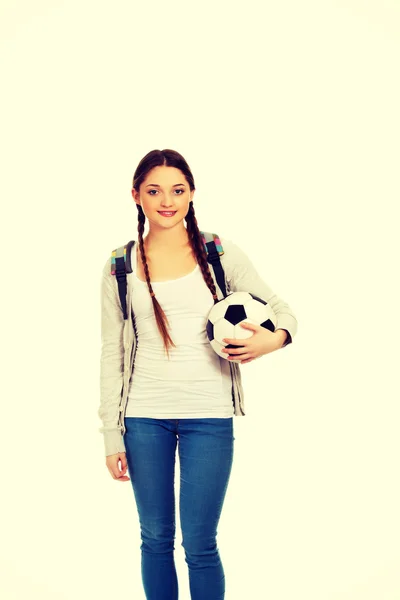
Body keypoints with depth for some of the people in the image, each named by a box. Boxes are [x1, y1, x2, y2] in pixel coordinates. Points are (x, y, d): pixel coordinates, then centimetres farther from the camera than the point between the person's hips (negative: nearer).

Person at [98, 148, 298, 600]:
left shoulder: (220, 254, 2)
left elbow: (280, 309, 7)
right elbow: (111, 353, 5)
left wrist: (274, 339, -17)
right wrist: (112, 434, 2)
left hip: (208, 415, -1)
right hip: (144, 416, 1)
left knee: (199, 545, 2)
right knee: (155, 538, 12)